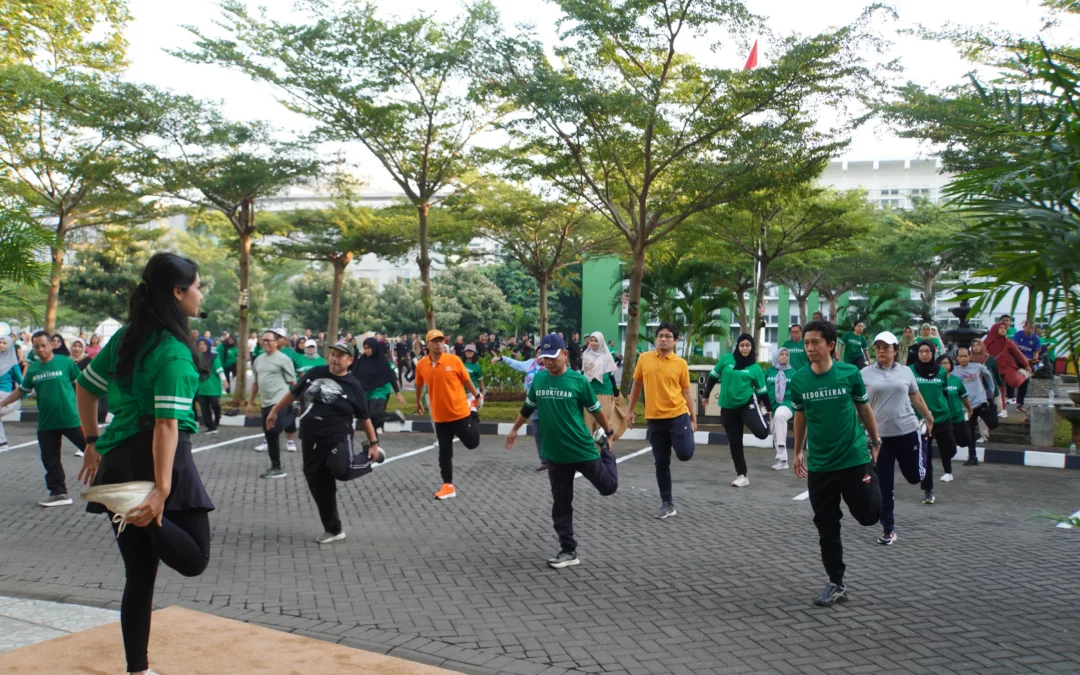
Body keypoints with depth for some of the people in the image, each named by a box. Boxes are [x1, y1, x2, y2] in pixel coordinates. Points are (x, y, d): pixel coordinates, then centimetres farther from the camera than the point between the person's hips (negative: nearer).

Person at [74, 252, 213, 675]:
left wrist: (93, 443, 28)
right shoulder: (174, 352, -14)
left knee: (140, 574, 13)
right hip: (156, 460, -8)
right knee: (193, 558, 1)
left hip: (118, 459, 8)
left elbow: (85, 388, 20)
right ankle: (139, 504, -20)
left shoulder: (126, 336, 10)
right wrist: (162, 490, -24)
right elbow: (167, 423, -21)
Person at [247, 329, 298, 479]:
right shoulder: (259, 359, 15)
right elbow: (255, 383, 22)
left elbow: (293, 382, -7)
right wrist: (250, 402, 19)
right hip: (266, 403, 7)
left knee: (273, 430, -23)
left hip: (280, 402, -7)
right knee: (270, 436, 8)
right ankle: (276, 467, 16)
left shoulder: (283, 359, -6)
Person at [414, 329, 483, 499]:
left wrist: (477, 395, 6)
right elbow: (419, 385, 15)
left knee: (472, 443, 9)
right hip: (440, 416, 2)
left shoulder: (454, 360, -11)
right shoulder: (421, 365, -3)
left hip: (460, 412, -2)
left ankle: (474, 419, 40)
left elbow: (466, 380, 1)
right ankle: (448, 485, 16)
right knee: (444, 452, 6)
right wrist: (418, 402, 26)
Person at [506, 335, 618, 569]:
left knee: (608, 487, 7)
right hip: (555, 454, 3)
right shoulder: (538, 379, 0)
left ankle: (605, 449, 34)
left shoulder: (579, 380, -12)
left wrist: (609, 433, 10)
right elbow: (528, 407, 17)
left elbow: (596, 410, 0)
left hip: (583, 450, -3)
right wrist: (514, 429, 26)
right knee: (561, 504, 6)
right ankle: (568, 551, 18)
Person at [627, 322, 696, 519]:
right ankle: (667, 504, 17)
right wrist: (630, 410, 14)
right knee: (661, 463, 5)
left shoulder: (681, 364, -2)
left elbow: (686, 392, 4)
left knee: (685, 454, -14)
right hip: (654, 418, 2)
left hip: (678, 415, -2)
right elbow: (636, 386, 13)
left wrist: (693, 419, 3)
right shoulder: (644, 359, 3)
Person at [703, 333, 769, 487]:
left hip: (748, 403, -2)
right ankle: (742, 476, 18)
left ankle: (765, 425, 16)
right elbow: (713, 376, 9)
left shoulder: (755, 368, -2)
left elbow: (762, 391, 5)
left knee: (761, 432, -24)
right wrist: (706, 395, 13)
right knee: (734, 442, 5)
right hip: (728, 407, 2)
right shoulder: (726, 359, -1)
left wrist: (769, 409, 5)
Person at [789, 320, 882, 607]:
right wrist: (798, 452, 15)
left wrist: (876, 442, 12)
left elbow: (864, 408, 5)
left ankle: (872, 481, 36)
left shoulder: (850, 373, -9)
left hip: (855, 458, -2)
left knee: (868, 516, 3)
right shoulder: (798, 380, -4)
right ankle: (836, 583, 19)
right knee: (826, 527, 6)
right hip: (819, 464, 2)